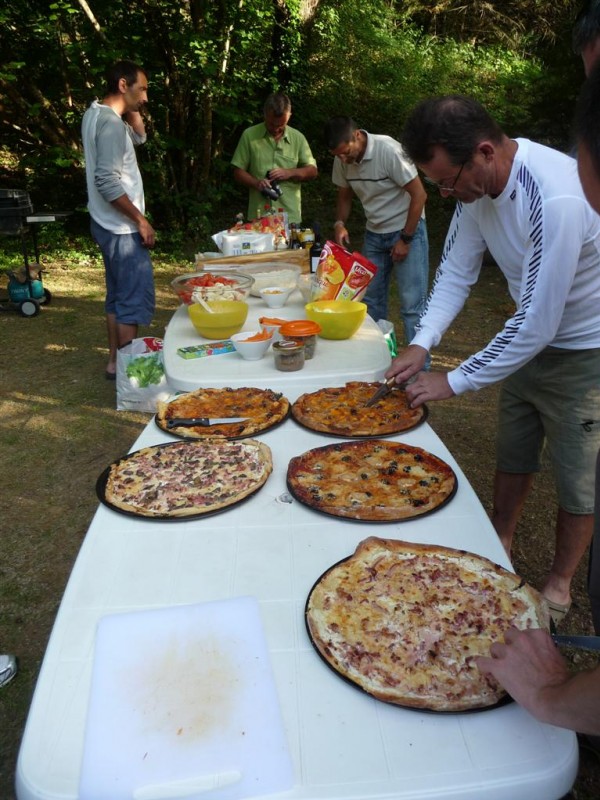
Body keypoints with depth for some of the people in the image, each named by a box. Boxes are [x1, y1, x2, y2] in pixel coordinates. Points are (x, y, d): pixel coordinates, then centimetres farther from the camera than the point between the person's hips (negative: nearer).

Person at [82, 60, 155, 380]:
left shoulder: (98, 114, 12)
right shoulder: (110, 123, -18)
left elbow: (139, 136, 26)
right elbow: (107, 181, -26)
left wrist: (132, 109, 10)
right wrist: (140, 219, -19)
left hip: (113, 224, 10)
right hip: (120, 227, -10)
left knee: (119, 295, 15)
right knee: (136, 298, -6)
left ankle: (116, 362, 23)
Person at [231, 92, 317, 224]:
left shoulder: (298, 138, 6)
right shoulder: (249, 135, 2)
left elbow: (312, 172, 9)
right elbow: (238, 172, 4)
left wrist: (290, 173, -10)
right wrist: (256, 183, -15)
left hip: (290, 216, 1)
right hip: (258, 215, -1)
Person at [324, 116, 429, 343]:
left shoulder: (388, 150, -21)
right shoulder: (342, 159, -3)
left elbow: (419, 195, -18)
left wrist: (405, 239, -16)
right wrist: (340, 223, -6)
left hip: (407, 231, -6)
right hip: (374, 234, 6)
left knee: (412, 304, -8)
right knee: (371, 300, 8)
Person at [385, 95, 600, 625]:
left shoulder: (556, 200, -35)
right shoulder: (476, 182, -10)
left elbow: (537, 325, -33)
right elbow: (456, 273, -1)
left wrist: (454, 382, -24)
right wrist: (422, 344, -14)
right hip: (531, 338, 7)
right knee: (512, 456, 19)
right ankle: (499, 544, 41)